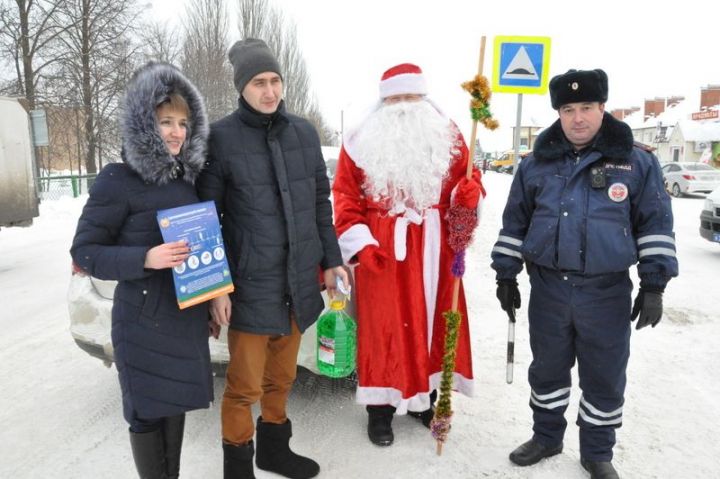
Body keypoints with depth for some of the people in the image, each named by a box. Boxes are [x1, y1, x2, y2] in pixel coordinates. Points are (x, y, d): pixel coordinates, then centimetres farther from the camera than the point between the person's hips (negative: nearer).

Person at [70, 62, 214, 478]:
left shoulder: (187, 176, 7)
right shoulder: (119, 179, -11)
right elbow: (84, 252, -9)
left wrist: (211, 304, 16)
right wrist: (145, 259, -25)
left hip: (187, 316, 6)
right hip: (145, 321, -6)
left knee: (175, 403, 17)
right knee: (149, 412, 7)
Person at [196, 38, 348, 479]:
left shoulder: (304, 132, 7)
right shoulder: (221, 138, -7)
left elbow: (321, 202, 12)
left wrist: (330, 260, 10)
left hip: (298, 280, 5)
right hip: (250, 285, -4)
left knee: (281, 377, 18)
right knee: (244, 385, 5)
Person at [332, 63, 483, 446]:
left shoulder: (448, 136, 8)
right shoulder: (361, 142, 1)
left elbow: (467, 177, 12)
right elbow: (345, 196, 1)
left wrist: (471, 193, -12)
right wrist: (358, 243, -9)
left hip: (435, 249, 3)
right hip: (381, 251, -2)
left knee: (434, 319, 10)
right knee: (383, 324, 1)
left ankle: (424, 397, 30)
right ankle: (380, 407, 17)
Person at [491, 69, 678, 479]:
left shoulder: (637, 162, -2)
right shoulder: (536, 164, 3)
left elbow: (656, 224, 1)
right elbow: (514, 223, 9)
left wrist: (654, 285, -3)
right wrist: (506, 276, 8)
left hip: (608, 291, -1)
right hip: (548, 287, 2)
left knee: (606, 376, 10)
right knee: (547, 368, 15)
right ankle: (546, 437, 36)